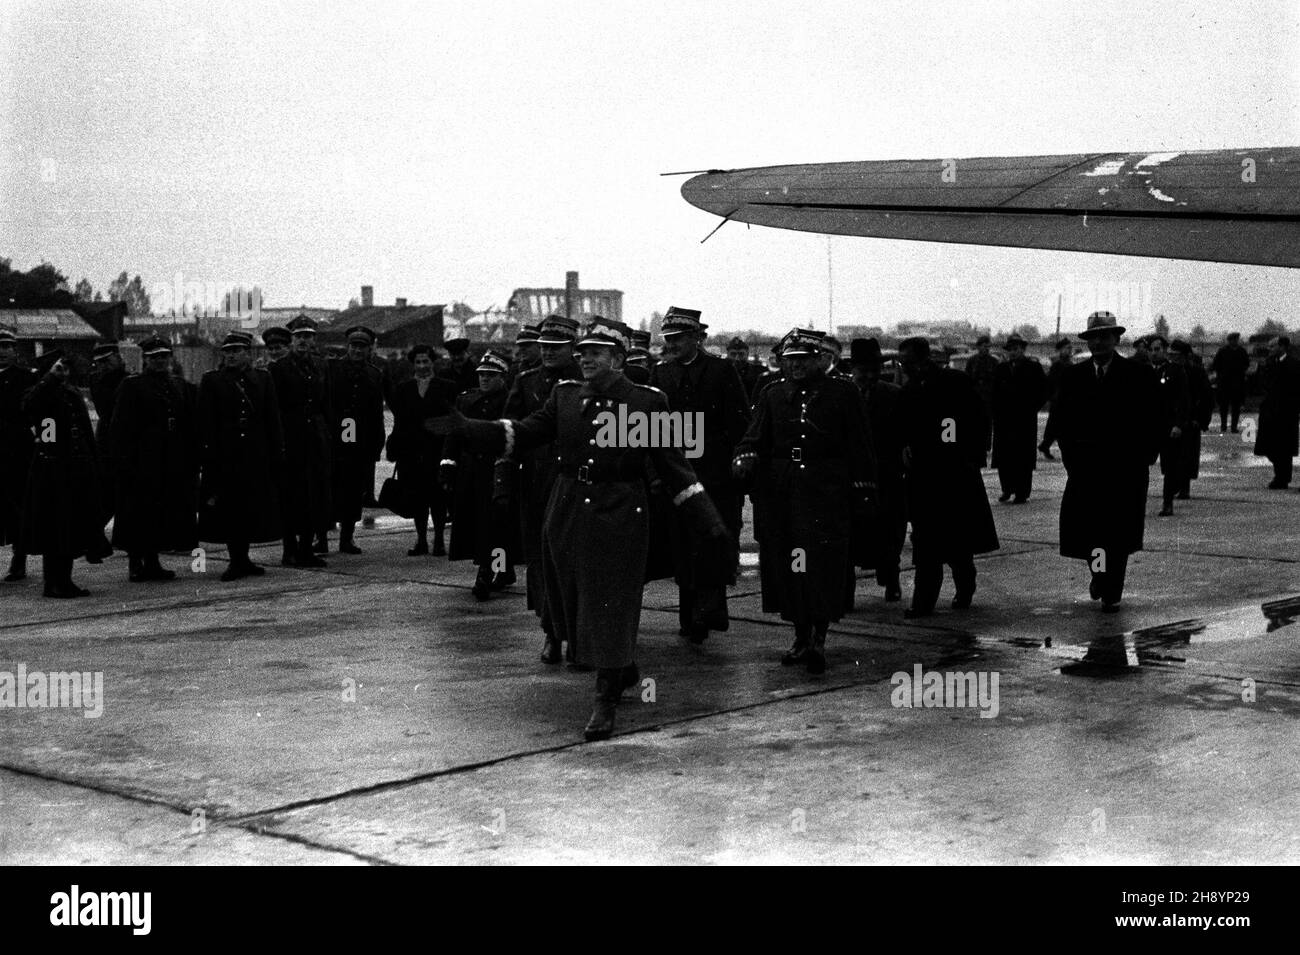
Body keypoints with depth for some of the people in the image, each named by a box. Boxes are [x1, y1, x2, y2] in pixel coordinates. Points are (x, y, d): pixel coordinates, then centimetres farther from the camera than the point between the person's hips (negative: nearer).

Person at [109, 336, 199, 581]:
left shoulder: (180, 387, 13)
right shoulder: (132, 386, -2)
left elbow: (190, 428, 14)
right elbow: (121, 428, -7)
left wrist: (192, 461, 7)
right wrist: (124, 461, -14)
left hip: (174, 465, 5)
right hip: (142, 462, -5)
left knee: (166, 513, 7)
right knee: (139, 513, -2)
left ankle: (152, 562, 17)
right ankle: (135, 563, 6)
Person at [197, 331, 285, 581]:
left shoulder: (263, 379, 9)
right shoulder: (211, 381, 3)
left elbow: (272, 421, 8)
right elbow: (206, 424, -3)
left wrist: (277, 455, 1)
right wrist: (208, 459, -11)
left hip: (257, 456, 2)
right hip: (225, 457, -2)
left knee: (254, 510, 5)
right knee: (228, 510, 0)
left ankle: (240, 560, 18)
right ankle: (238, 561, 9)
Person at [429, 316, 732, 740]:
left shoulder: (647, 402, -5)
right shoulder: (566, 395, 6)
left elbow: (674, 467, -3)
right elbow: (522, 434, 3)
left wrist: (713, 524, -8)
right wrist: (464, 427, -8)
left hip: (620, 516, -4)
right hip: (567, 513, 4)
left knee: (610, 606, -3)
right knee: (574, 604, 13)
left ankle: (606, 702, 7)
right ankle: (624, 670, 37)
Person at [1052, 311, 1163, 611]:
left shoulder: (1138, 375, -1)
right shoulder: (1074, 376, 8)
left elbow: (1155, 419, 0)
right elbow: (1062, 418, 12)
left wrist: (1145, 457, -6)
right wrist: (1069, 452, 2)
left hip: (1126, 466, -2)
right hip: (1085, 466, 2)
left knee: (1118, 530, -1)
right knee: (1085, 527, 1)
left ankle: (1112, 592, 6)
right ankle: (1100, 573, 27)